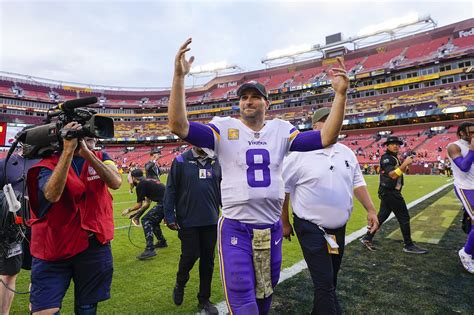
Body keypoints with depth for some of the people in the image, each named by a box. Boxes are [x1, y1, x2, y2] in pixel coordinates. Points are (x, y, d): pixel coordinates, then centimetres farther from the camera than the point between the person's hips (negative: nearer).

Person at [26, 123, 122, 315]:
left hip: (94, 246, 2)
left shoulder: (101, 158, 2)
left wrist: (86, 152, -27)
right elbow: (52, 195, -28)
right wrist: (68, 150, -31)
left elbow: (116, 182, -19)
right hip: (53, 249, -2)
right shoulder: (50, 163, -7)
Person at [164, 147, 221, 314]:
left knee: (208, 260, 10)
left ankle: (204, 300, 29)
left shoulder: (216, 162, 5)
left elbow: (222, 189, 10)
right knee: (190, 255, 3)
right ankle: (180, 285, 36)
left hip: (211, 221, 3)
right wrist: (170, 217, -7)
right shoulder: (180, 161, -4)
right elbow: (171, 190, -4)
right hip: (188, 221, -3)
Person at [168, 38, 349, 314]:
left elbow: (327, 138, -5)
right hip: (236, 229, -3)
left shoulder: (281, 130, 2)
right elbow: (178, 125, -16)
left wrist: (340, 94, -14)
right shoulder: (224, 128, -5)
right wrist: (179, 77, -25)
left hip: (272, 229, 4)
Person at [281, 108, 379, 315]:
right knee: (325, 283, -4)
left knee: (330, 280, 20)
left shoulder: (346, 153, 6)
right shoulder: (300, 154, -13)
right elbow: (282, 189, -8)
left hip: (339, 229, 7)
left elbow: (357, 182, 13)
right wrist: (285, 223, -6)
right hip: (311, 229, -6)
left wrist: (371, 210, 3)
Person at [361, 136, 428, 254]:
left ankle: (367, 238, 16)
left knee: (382, 216, 12)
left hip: (388, 192, 10)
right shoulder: (386, 158, -14)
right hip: (390, 192, -10)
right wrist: (404, 164, -28)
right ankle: (408, 245, 8)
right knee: (404, 217, -3)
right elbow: (393, 175, -25)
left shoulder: (394, 158, 17)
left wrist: (406, 163, 2)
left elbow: (400, 172, 17)